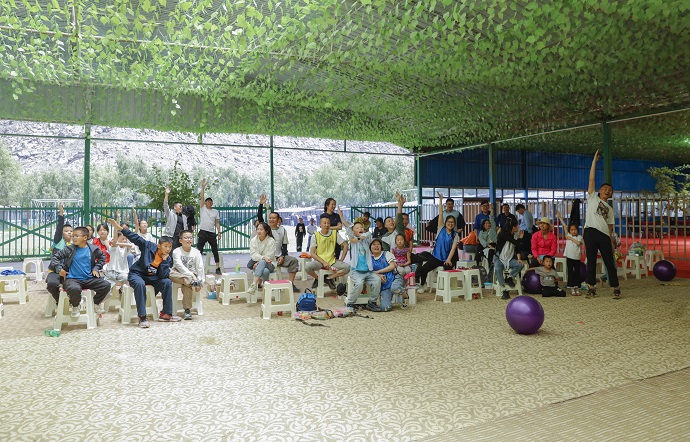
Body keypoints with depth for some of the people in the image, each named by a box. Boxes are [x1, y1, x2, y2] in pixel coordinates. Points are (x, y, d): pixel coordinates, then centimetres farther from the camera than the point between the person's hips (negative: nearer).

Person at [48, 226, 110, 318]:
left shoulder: (93, 249, 4)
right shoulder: (69, 249, -1)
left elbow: (102, 257, 22)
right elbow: (55, 257, 5)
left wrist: (96, 268, 11)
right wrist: (59, 269, -8)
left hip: (89, 279, 3)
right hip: (72, 279, -3)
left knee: (106, 285, -18)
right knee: (74, 289, -38)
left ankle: (96, 303, 12)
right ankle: (75, 307, -3)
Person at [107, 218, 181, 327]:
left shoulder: (168, 260, -5)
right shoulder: (149, 246, -10)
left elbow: (164, 276, -15)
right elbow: (135, 237, -10)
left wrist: (164, 260, -22)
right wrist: (119, 227, -15)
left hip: (152, 278, 4)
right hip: (137, 274, -4)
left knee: (167, 282, -20)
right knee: (140, 284, -37)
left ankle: (166, 314, -12)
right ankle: (142, 317, -35)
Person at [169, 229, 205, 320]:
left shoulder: (196, 252, 3)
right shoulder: (176, 251, -3)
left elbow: (200, 268, -1)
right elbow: (180, 266, -16)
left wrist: (200, 282, -12)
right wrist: (191, 276, -27)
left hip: (192, 275, 0)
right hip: (178, 274, 0)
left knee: (187, 285, -32)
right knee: (171, 273, -33)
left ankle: (187, 310, -24)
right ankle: (192, 282, -39)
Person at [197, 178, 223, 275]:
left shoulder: (215, 211, 12)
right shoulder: (202, 208, 6)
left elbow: (217, 223, 10)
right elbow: (201, 198, -5)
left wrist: (219, 232, -1)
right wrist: (203, 187, -13)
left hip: (212, 233, 2)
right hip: (203, 232, -2)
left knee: (215, 251, 5)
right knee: (199, 250, -1)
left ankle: (218, 268, 10)